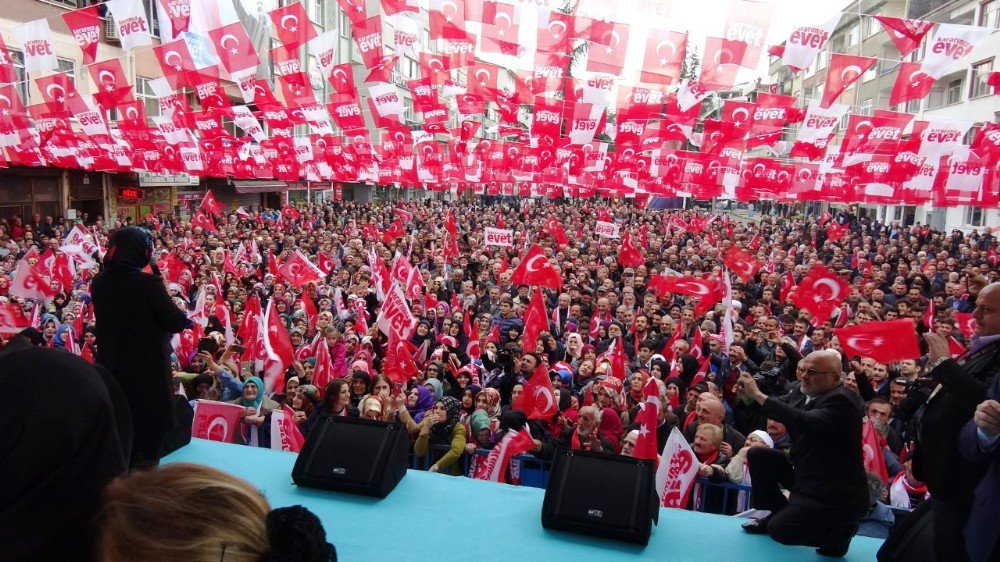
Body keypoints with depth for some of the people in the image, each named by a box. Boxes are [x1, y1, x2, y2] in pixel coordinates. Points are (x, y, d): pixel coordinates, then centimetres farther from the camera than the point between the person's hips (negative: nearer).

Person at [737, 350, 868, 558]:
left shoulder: (841, 401, -22)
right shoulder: (817, 396, 5)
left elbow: (807, 422, -40)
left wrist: (758, 395, -38)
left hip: (837, 494, -9)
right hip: (809, 477, 9)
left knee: (779, 530, -18)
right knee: (757, 455, 3)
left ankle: (839, 529, 6)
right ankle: (779, 513, 18)